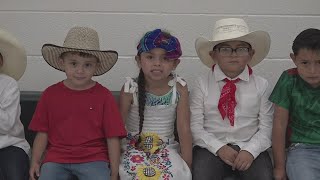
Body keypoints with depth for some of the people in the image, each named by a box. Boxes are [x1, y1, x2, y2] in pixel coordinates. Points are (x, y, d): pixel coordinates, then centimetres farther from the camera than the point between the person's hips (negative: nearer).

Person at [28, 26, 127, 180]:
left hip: (93, 159, -1)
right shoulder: (50, 94, 7)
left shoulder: (104, 96, 0)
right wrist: (35, 161, -1)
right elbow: (43, 132, 10)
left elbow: (113, 137, -1)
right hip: (56, 158, 2)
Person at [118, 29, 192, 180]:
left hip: (166, 147, 1)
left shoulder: (179, 88, -7)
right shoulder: (130, 89, -10)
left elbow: (184, 129, -5)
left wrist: (187, 164, -8)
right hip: (135, 146, -1)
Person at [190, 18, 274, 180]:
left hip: (249, 148, 1)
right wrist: (219, 148, -14)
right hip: (211, 147, -1)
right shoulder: (201, 84, 1)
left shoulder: (261, 85, 4)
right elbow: (195, 126, -2)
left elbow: (266, 127, 1)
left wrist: (250, 150, -15)